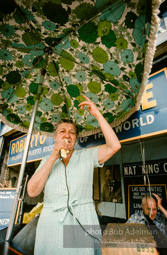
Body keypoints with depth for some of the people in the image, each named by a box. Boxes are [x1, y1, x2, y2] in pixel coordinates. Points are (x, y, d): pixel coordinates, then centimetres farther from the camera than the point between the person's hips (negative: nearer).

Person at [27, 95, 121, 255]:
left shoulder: (87, 156, 0)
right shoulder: (47, 161, 6)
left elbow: (114, 146, -13)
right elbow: (32, 191, -6)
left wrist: (97, 114, -15)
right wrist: (53, 157, -15)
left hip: (83, 225, -1)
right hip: (51, 228, 2)